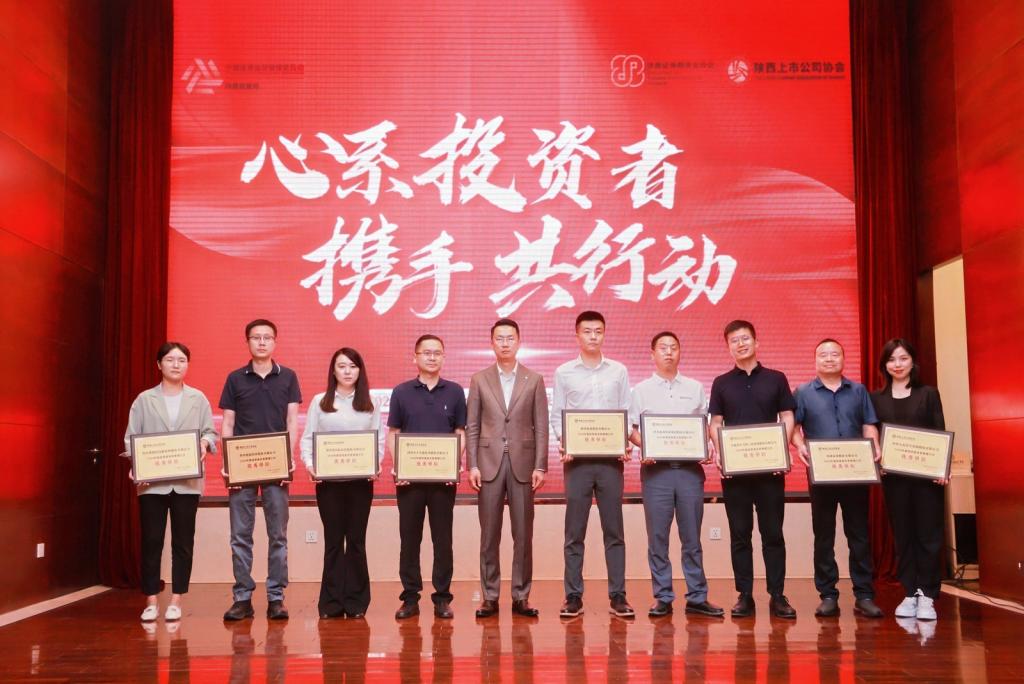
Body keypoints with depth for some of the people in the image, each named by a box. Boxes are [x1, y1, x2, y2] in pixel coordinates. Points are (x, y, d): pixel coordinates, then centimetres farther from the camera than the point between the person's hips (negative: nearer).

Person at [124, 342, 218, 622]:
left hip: (187, 481, 1)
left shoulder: (198, 399, 9)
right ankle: (151, 601, 11)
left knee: (183, 542, 4)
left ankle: (176, 601, 12)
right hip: (152, 480, 0)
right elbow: (131, 437, 3)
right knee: (151, 541, 1)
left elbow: (210, 432, 7)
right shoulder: (144, 400, 7)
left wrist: (205, 443, -16)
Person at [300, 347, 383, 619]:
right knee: (333, 540, 3)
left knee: (356, 540, 3)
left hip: (361, 479, 0)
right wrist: (309, 463, -13)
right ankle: (332, 602, 9)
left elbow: (379, 440, 5)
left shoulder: (370, 404, 10)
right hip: (328, 479, 0)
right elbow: (307, 438, 4)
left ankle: (356, 602, 10)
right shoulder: (319, 402, 7)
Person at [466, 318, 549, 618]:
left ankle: (521, 597, 10)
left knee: (523, 534, 2)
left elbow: (541, 427, 3)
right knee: (489, 534, 3)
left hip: (522, 463, 0)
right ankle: (489, 597, 10)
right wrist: (472, 465, -3)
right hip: (489, 463, 0)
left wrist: (540, 466, -4)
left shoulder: (534, 380, 6)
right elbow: (472, 427, 5)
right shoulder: (479, 379, 7)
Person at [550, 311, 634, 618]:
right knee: (574, 532, 2)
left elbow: (626, 413, 8)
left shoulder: (619, 371, 9)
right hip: (577, 458, -1)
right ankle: (573, 597, 8)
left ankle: (617, 596, 9)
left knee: (614, 530, 3)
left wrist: (625, 444, -8)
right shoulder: (564, 372, 6)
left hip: (611, 458, 1)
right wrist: (562, 443, -12)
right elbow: (556, 415, 5)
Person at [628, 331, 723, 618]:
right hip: (656, 469, -1)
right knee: (657, 536, 1)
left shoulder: (695, 388, 12)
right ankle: (662, 598, 8)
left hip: (690, 468, 1)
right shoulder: (641, 390, 8)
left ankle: (697, 597, 10)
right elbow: (631, 429, 5)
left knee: (692, 536, 4)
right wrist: (644, 446, -13)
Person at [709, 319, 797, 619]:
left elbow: (787, 418, 5)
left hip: (770, 467, 0)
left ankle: (777, 596, 8)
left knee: (773, 533, 2)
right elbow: (715, 423, 6)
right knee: (740, 534, 4)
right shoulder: (721, 383, 9)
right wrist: (719, 453, -10)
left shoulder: (776, 379, 8)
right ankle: (745, 595, 9)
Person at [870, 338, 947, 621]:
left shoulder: (928, 394, 6)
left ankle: (926, 595, 5)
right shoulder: (876, 398, 9)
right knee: (903, 534, 5)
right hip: (893, 476, 1)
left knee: (928, 533, -1)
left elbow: (940, 433, 2)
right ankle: (909, 593, 10)